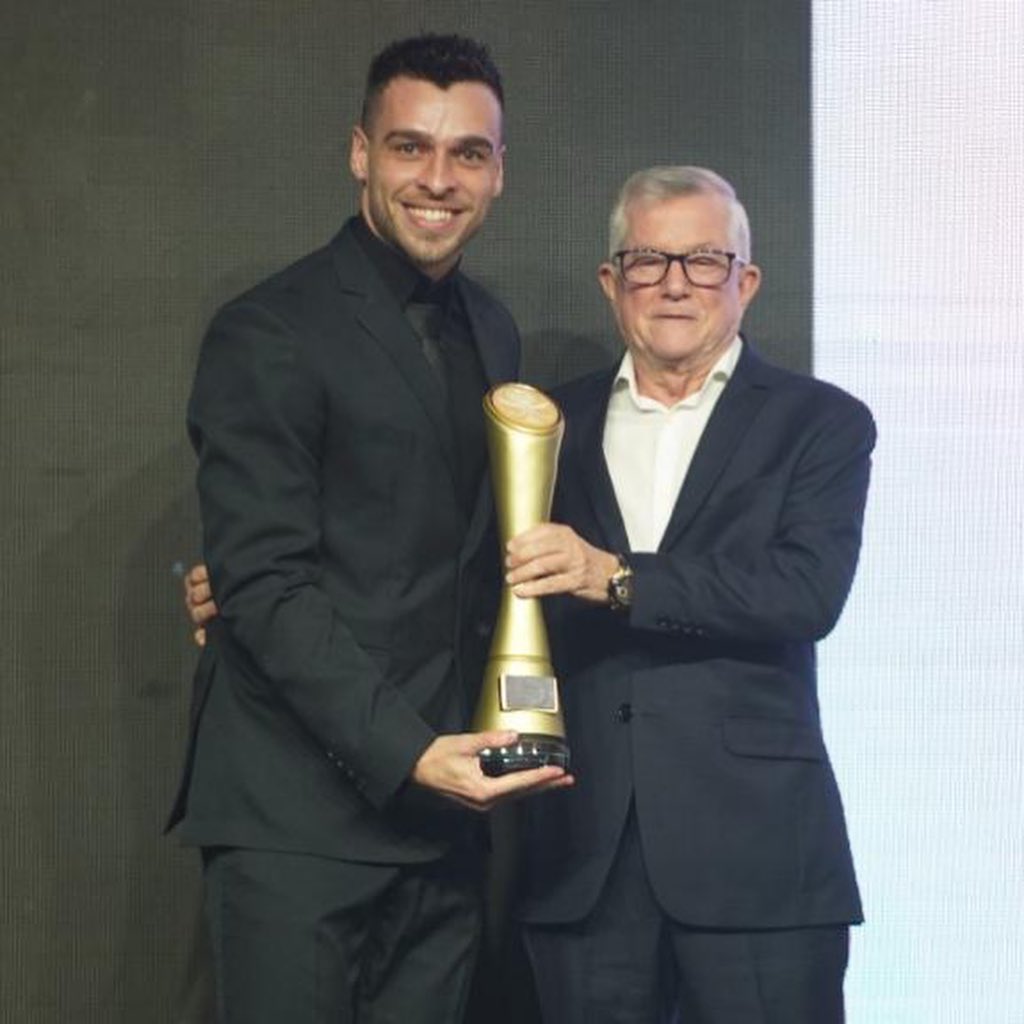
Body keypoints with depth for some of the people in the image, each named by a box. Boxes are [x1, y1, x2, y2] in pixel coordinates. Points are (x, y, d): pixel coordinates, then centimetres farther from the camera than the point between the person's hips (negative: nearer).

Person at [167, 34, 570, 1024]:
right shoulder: (267, 334, -9)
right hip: (298, 819, -6)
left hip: (437, 806, 7)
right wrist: (405, 752, -24)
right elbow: (262, 583, -15)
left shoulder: (490, 333, 15)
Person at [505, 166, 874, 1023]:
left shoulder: (818, 423, 4)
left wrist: (618, 578, -20)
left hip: (753, 853, -2)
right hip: (586, 855, 3)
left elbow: (809, 591, -11)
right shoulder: (558, 425, 13)